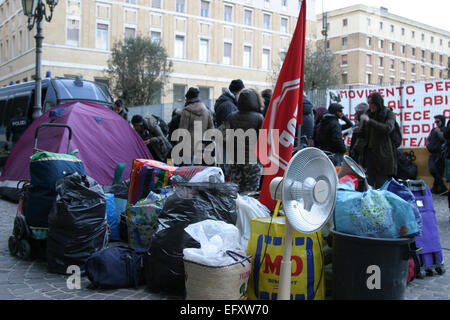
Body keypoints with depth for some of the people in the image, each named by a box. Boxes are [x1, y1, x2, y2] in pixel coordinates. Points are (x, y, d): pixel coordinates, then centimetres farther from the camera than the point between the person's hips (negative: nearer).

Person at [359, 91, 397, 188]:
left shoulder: (389, 114, -1)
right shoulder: (368, 114, 14)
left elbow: (388, 128, -21)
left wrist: (369, 121, -21)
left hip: (382, 153, -5)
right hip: (369, 151, 5)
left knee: (381, 185, -6)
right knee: (370, 184, 4)